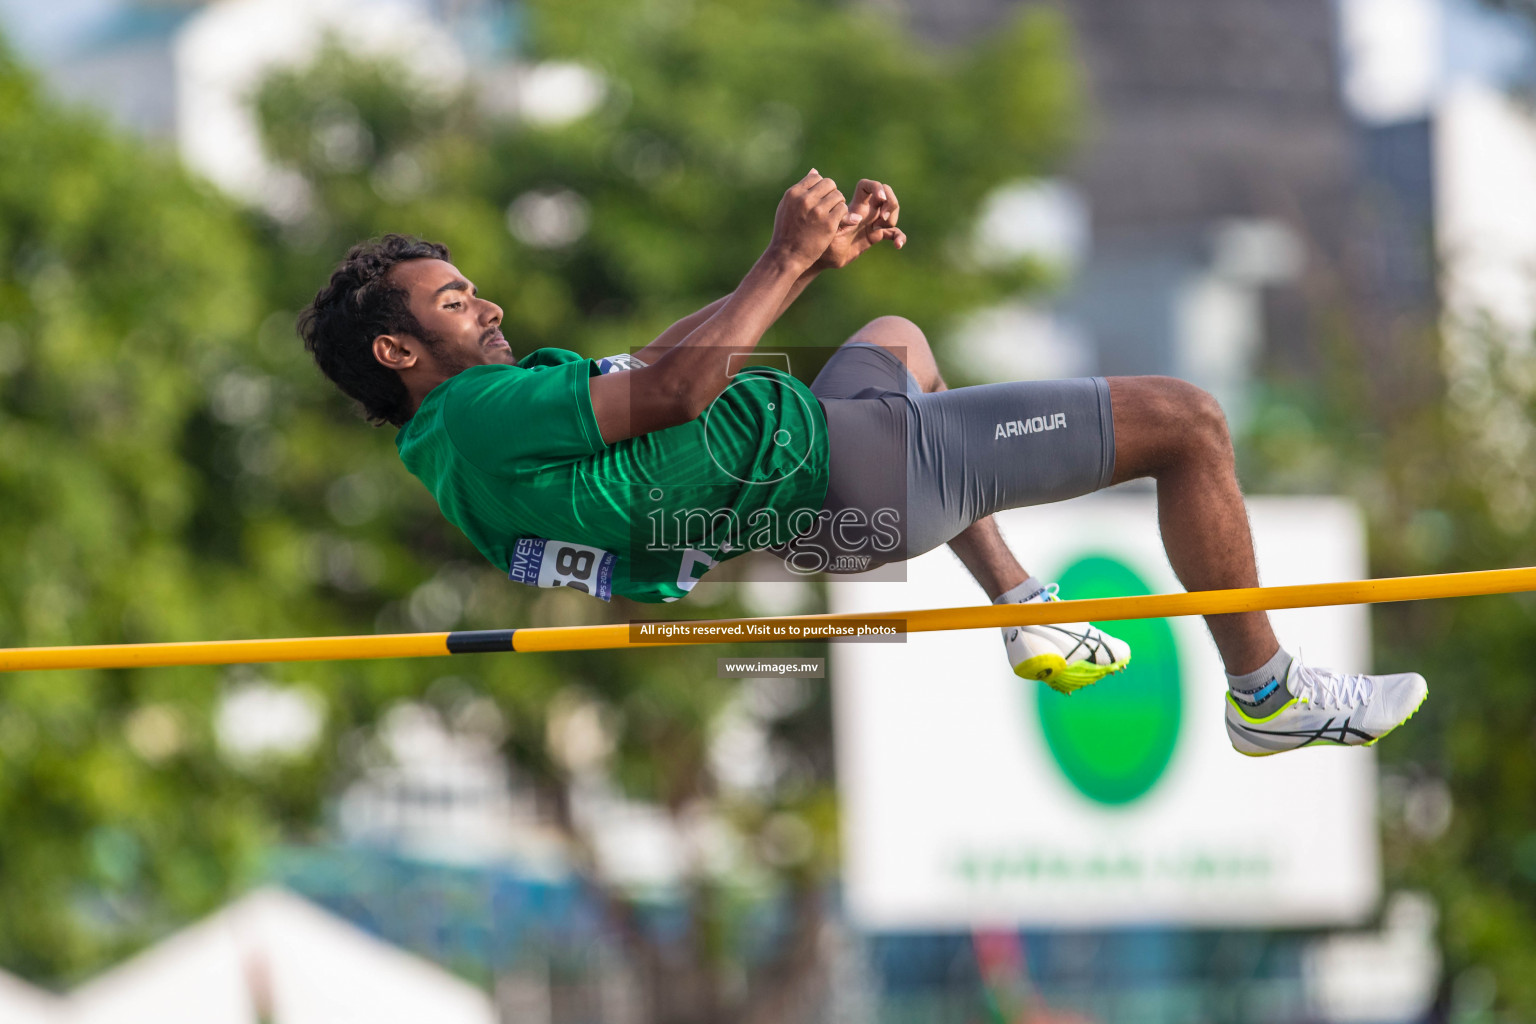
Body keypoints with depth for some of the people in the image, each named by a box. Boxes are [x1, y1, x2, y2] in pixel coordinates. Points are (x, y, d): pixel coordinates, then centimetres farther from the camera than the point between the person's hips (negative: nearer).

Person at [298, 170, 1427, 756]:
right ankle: (1270, 694, 13)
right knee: (1186, 420, -5)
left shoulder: (500, 398, 10)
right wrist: (785, 261, -20)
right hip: (842, 477, -11)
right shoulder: (480, 413, -22)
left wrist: (816, 257, 5)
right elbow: (676, 388, -29)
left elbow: (668, 351, 12)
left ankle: (1027, 617, 37)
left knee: (898, 333, 45)